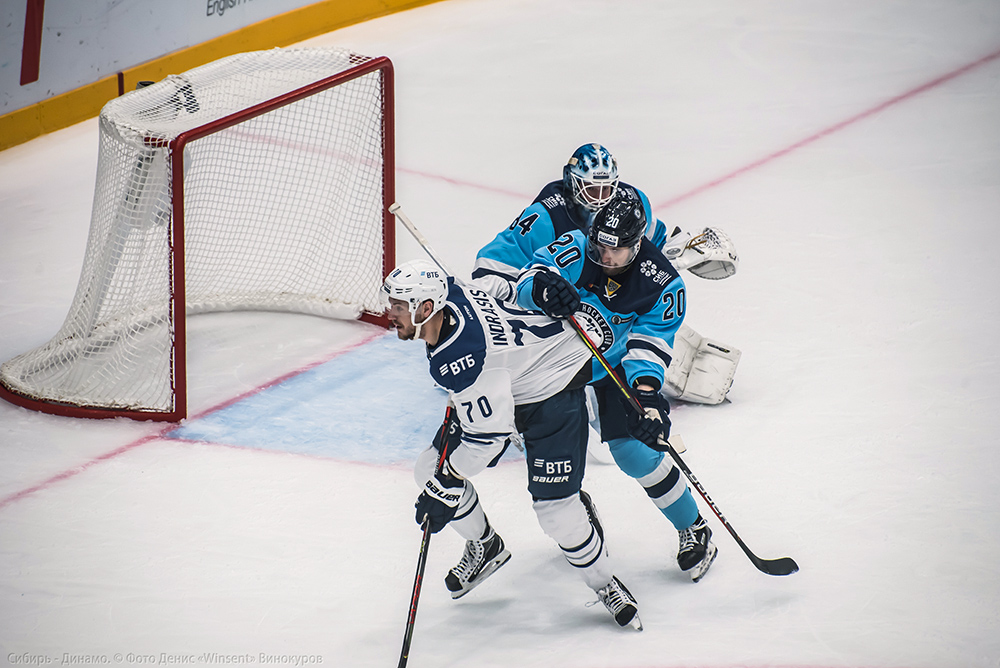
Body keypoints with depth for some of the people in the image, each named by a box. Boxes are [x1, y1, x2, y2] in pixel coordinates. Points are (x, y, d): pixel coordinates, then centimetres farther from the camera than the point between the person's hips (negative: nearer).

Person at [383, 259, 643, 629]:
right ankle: (485, 546, 28)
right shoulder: (445, 294, -13)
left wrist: (445, 489, -25)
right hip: (505, 386, 10)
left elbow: (488, 432, -33)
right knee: (431, 469, 5)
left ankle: (605, 585, 7)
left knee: (554, 507, -17)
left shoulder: (460, 357, -38)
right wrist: (456, 417, 16)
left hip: (554, 386, -10)